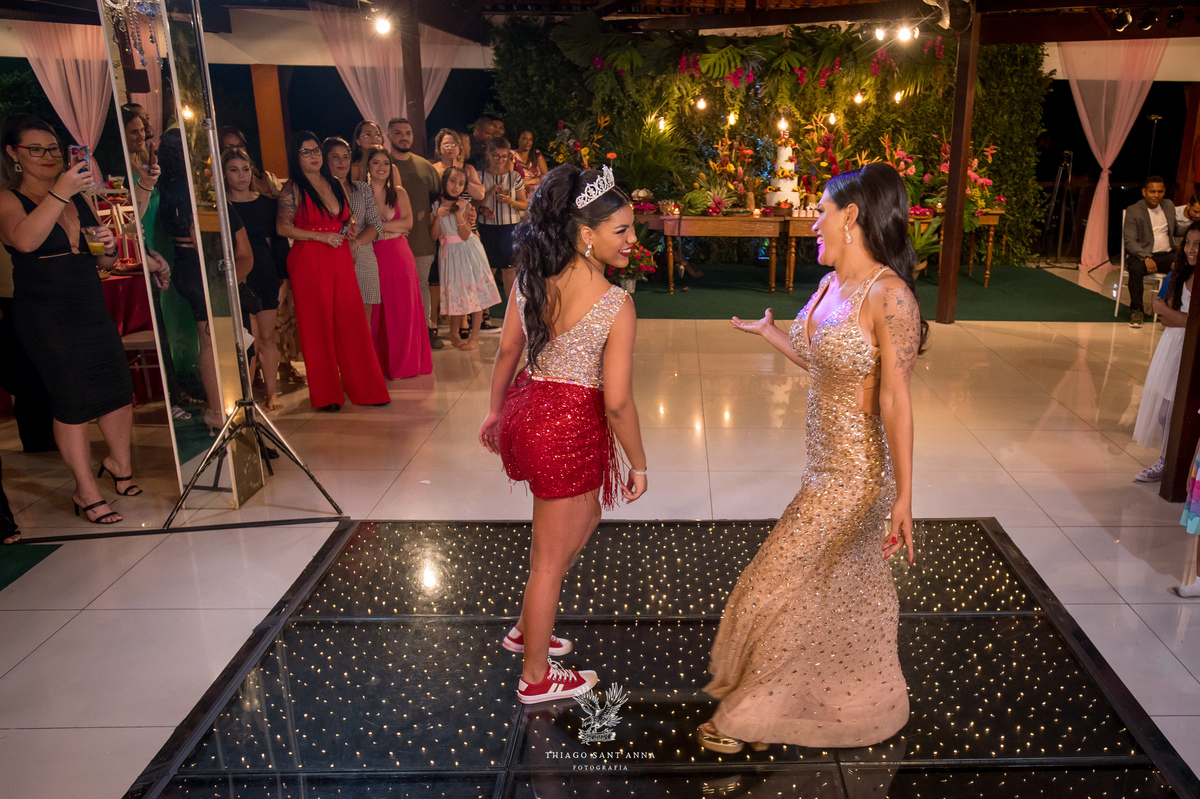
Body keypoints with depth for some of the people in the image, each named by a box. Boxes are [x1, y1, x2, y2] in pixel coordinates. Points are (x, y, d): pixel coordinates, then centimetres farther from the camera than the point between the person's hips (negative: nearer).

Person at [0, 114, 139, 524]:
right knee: (73, 402, -2)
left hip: (93, 310, 6)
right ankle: (86, 491, 10)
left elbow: (103, 262, 20)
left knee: (120, 390, 6)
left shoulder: (78, 198, 13)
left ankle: (118, 462, 30)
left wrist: (108, 247, -4)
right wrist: (59, 193, -37)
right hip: (45, 318, -5)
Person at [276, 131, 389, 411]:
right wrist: (322, 236, -14)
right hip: (309, 261, -5)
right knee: (318, 325, 0)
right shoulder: (293, 189, -3)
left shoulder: (337, 184, 14)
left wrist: (350, 229, 4)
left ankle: (363, 386, 10)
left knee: (351, 321, 1)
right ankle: (326, 394, 9)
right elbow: (282, 227, -9)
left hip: (340, 259, 5)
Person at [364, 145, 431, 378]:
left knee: (403, 309, 4)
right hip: (373, 257, -2)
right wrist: (393, 229, -10)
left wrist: (379, 225, -9)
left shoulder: (398, 192, 9)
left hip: (399, 256, 2)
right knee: (376, 313, 1)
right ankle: (379, 365, 12)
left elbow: (408, 222, -3)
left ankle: (404, 363, 16)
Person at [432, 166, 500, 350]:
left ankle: (475, 337, 5)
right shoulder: (436, 205, -3)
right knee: (455, 291, 11)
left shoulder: (466, 205, -8)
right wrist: (438, 216, -19)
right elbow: (433, 235, -5)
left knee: (474, 290, -2)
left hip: (468, 251, -1)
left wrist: (458, 213, -22)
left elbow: (465, 235, -15)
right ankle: (454, 333, 26)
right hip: (449, 253, 2)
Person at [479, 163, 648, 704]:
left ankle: (527, 629, 45)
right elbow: (616, 402, -19)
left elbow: (507, 351, 7)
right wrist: (639, 465, -5)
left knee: (585, 517, 31)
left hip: (526, 411, 8)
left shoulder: (529, 277, -2)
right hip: (570, 429, -7)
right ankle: (536, 677, 32)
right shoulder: (616, 304, -21)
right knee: (551, 557, 11)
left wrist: (495, 412, 21)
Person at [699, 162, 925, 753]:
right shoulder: (830, 284, 3)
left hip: (854, 472, -9)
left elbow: (896, 401, -22)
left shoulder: (889, 296, -22)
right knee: (848, 587, 23)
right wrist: (766, 331, 27)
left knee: (782, 585, 3)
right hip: (828, 461, 9)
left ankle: (754, 715, 24)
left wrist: (903, 496, -20)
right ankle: (868, 702, 45)